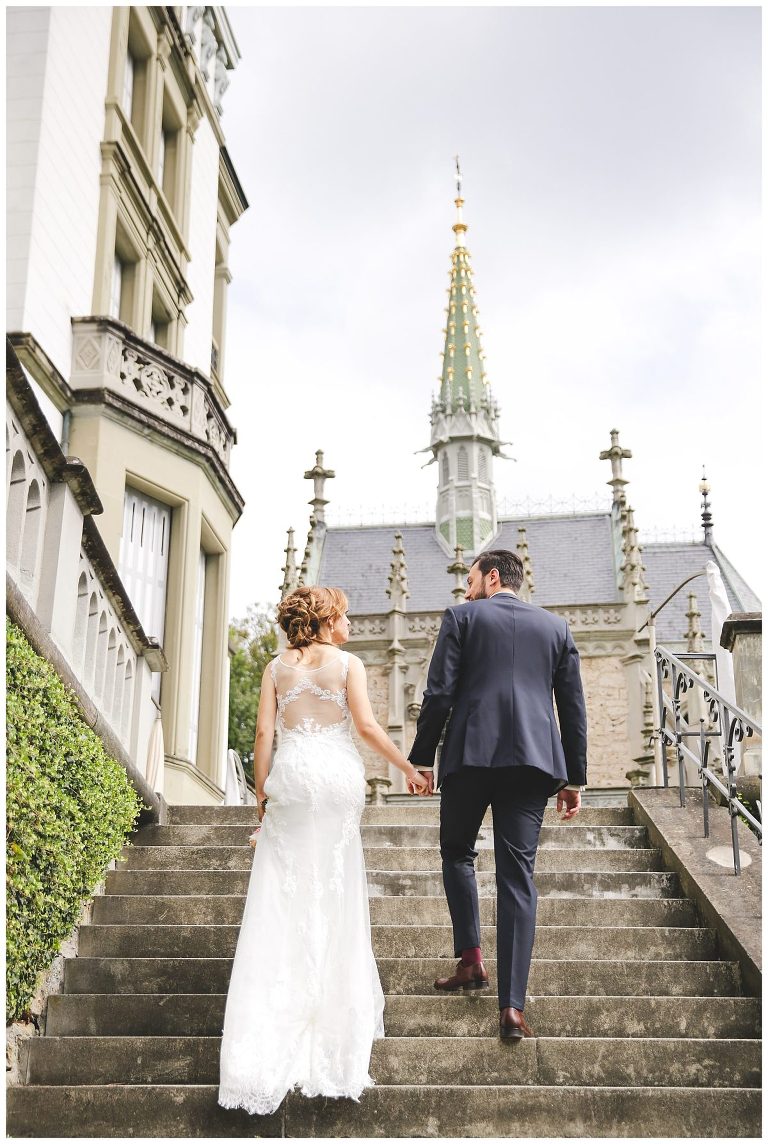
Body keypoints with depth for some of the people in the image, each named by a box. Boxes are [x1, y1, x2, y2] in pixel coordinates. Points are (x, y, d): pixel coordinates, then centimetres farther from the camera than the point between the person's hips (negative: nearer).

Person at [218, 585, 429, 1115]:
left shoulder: (278, 667, 8)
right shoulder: (347, 663, 1)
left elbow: (265, 733, 4)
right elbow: (367, 724, -7)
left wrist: (262, 791, 9)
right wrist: (409, 767, 1)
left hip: (290, 775, 2)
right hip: (337, 773, -1)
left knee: (283, 893, 2)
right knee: (334, 893, 8)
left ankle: (267, 1041, -1)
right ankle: (332, 1016, 15)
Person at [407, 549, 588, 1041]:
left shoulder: (462, 617, 7)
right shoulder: (556, 626, 17)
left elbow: (439, 693, -1)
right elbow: (574, 708, 14)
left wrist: (422, 757, 5)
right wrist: (574, 778, 18)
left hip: (470, 754, -2)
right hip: (533, 760, 3)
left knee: (457, 853, 20)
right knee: (518, 876, 1)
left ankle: (472, 960, 10)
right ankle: (512, 1006, -4)